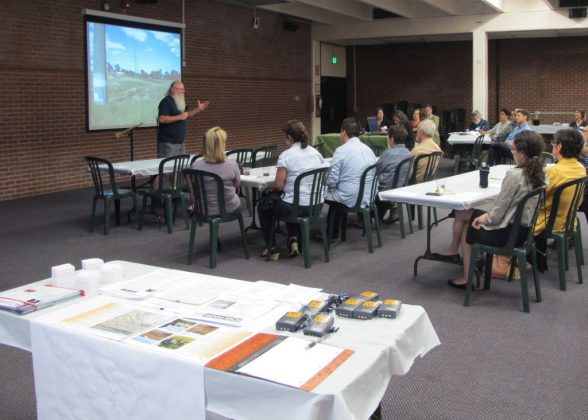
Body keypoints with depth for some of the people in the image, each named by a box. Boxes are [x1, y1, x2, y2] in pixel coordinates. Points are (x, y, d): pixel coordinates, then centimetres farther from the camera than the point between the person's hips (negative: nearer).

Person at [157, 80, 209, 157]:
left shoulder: (179, 102, 15)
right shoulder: (166, 102, -13)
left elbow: (185, 115, 26)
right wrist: (179, 117, -22)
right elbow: (162, 119, -23)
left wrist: (198, 109, 14)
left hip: (180, 142, 9)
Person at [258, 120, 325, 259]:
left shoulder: (286, 155, -14)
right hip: (316, 206, 6)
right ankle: (294, 238, 22)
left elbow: (278, 185, -16)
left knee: (263, 205, 23)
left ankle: (271, 248, 26)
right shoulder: (316, 152, 5)